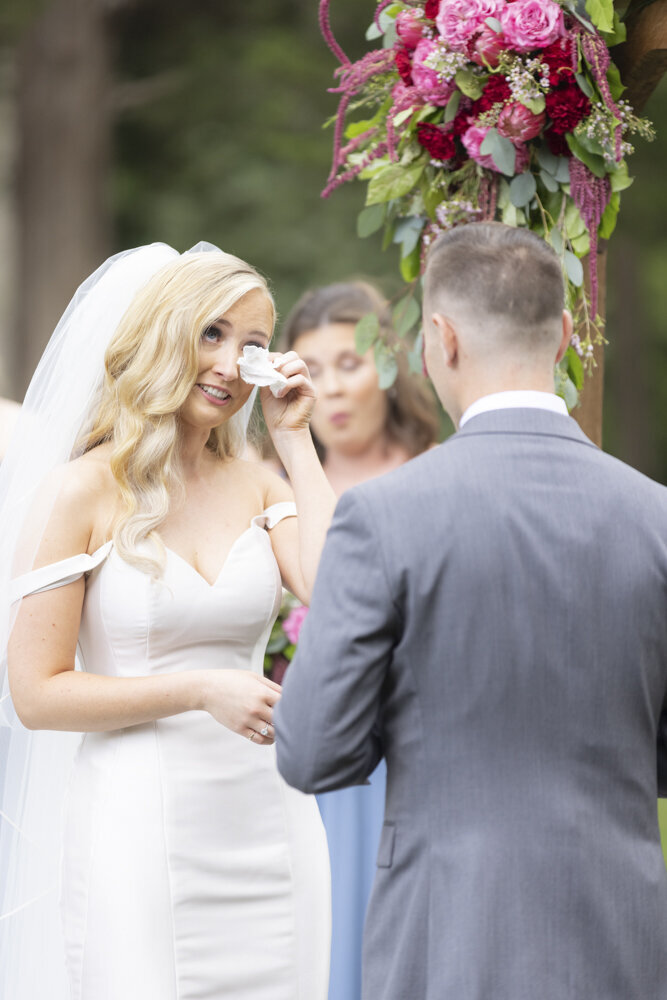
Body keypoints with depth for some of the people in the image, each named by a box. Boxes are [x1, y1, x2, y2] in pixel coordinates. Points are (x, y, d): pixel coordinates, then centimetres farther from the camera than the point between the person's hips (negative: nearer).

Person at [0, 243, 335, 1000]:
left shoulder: (260, 489, 8)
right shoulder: (84, 492, -4)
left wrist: (295, 441, -4)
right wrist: (200, 690, -16)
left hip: (266, 821, 4)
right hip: (138, 824, -4)